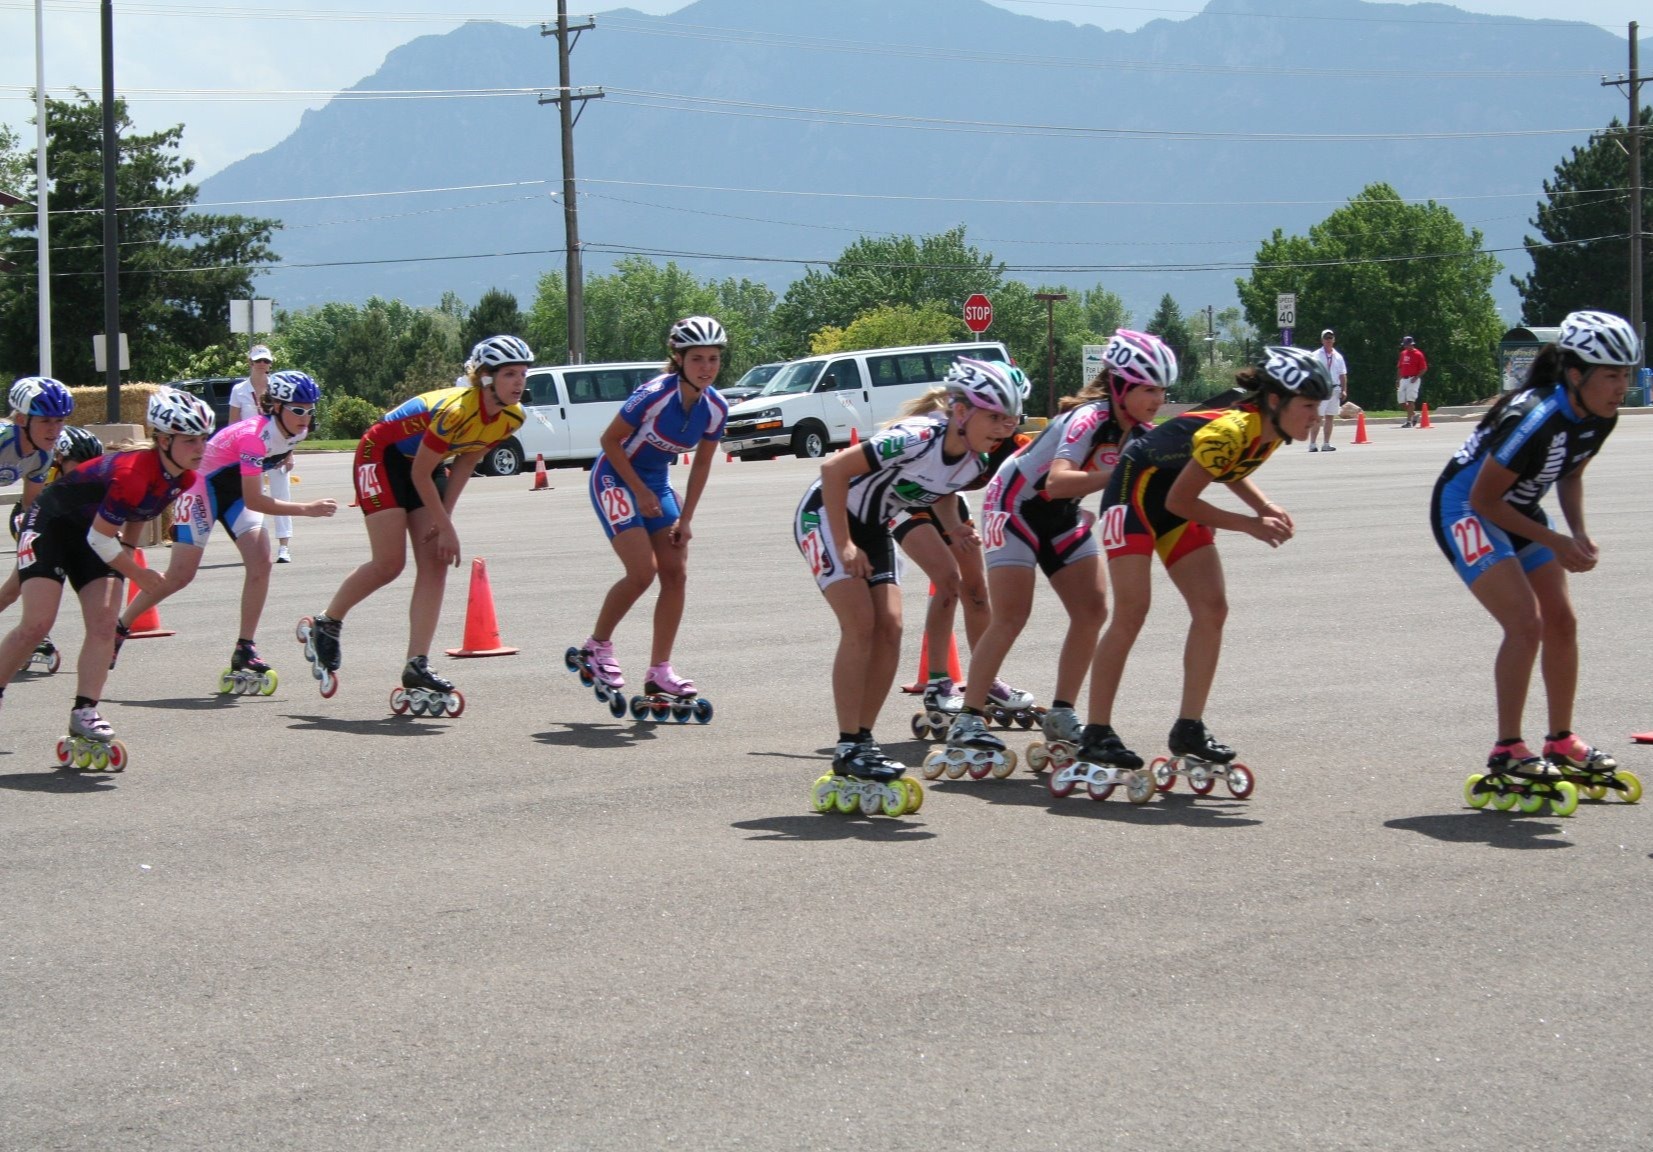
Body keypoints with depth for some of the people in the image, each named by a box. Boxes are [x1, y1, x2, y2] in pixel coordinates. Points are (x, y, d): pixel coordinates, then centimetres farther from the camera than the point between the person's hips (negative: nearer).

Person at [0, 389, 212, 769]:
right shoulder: (134, 475, -36)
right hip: (51, 523, -7)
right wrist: (137, 575, -12)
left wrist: (126, 553, 11)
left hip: (94, 534, 7)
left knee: (104, 624, -7)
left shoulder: (183, 478, -10)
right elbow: (100, 538, -26)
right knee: (37, 624, -15)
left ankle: (84, 717, -6)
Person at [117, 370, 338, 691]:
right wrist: (306, 509, -37)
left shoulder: (295, 432, -11)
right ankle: (117, 629, 12)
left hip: (235, 490, 7)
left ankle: (245, 652, -8)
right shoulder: (254, 436, -35)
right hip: (202, 485, -7)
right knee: (180, 575, -6)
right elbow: (254, 501, -34)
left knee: (260, 562, -13)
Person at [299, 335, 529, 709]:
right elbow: (420, 474, -25)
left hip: (424, 464, 8)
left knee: (436, 564, -6)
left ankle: (416, 670, -7)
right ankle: (322, 626, 13)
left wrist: (443, 518, -6)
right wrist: (446, 528, -17)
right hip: (383, 455, -7)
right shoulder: (457, 409, -34)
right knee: (390, 564, -11)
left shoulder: (510, 418, -11)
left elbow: (465, 462, 1)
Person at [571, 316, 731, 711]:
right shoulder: (655, 395, -26)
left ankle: (659, 672, 4)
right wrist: (640, 493, -16)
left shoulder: (715, 409, -9)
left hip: (656, 483, 7)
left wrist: (685, 519, 1)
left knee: (676, 574, -3)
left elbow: (701, 464, 4)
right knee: (642, 571, -17)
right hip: (615, 478, -7)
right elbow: (610, 441, -17)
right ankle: (595, 647, 3)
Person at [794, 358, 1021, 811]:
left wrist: (954, 528, -8)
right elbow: (834, 468, -29)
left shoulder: (975, 459, -9)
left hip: (872, 526, 8)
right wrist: (844, 545, -25)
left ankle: (864, 739, 4)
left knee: (890, 627, -5)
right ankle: (848, 750, -13)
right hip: (825, 515, -7)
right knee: (860, 624, -17)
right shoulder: (918, 438, -33)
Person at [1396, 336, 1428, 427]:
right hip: (1403, 380, 7)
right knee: (1401, 401, 5)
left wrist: (1416, 377, -18)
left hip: (1413, 380, -7)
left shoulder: (1418, 354, -6)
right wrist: (1398, 380, 16)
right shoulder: (1403, 353, 14)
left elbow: (1424, 368, -7)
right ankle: (1413, 416, 25)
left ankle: (1409, 421, -14)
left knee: (1410, 400, -13)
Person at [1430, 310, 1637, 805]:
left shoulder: (1599, 419, -9)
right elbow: (1484, 498, -25)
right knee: (1526, 623, -18)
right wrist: (1554, 542, -21)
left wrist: (1579, 533, -5)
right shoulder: (1533, 419, -33)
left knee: (1562, 622, 5)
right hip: (1466, 509, -8)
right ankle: (1507, 751, -10)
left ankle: (1561, 741, 19)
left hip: (1518, 510, 8)